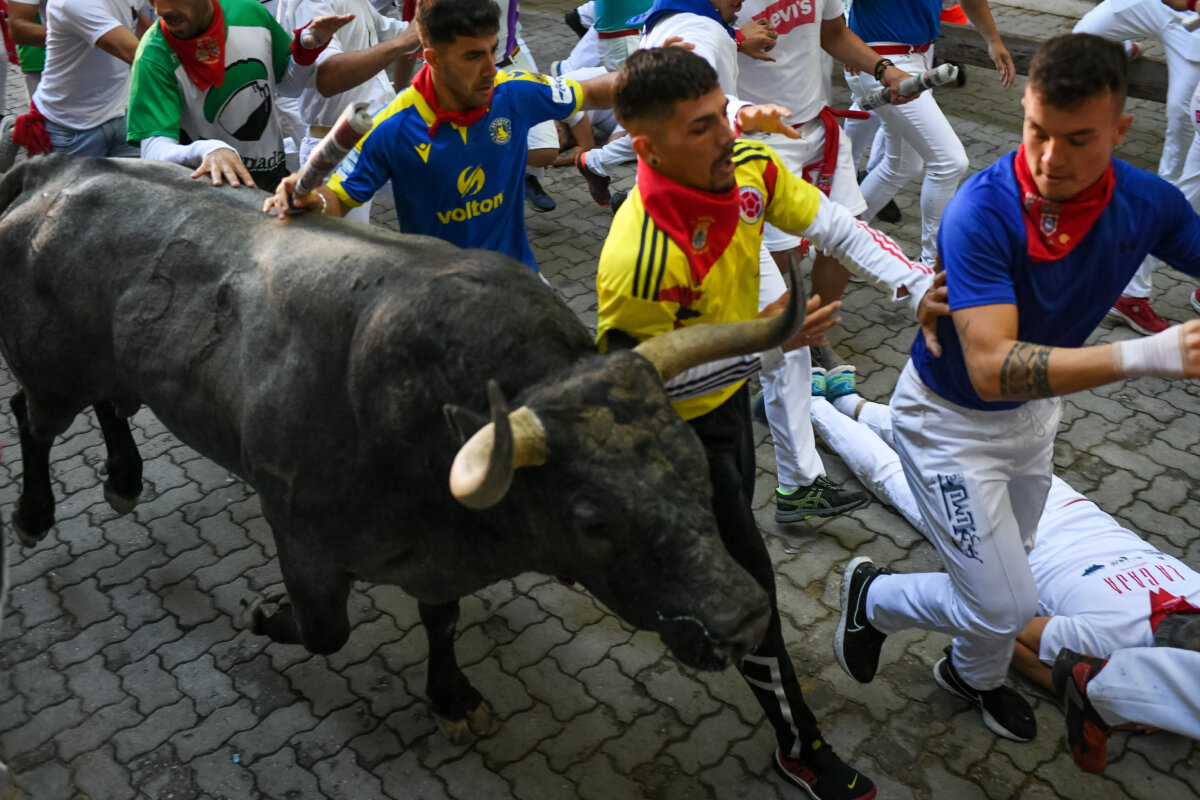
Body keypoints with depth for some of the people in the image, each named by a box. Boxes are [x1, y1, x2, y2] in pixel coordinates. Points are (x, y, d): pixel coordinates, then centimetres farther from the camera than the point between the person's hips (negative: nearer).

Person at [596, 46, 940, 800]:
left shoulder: (748, 165, -17)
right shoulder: (639, 258, -39)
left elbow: (835, 225, -9)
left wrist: (917, 282, -24)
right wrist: (764, 343, -35)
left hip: (730, 392, 7)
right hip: (678, 427, -7)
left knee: (733, 513, 31)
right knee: (749, 575, 3)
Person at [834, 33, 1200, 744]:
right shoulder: (982, 212, -35)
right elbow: (991, 368, -41)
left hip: (1036, 410, 6)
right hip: (952, 420, -6)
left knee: (1005, 574, 26)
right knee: (1006, 608, -3)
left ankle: (974, 673, 57)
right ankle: (873, 598, 25)